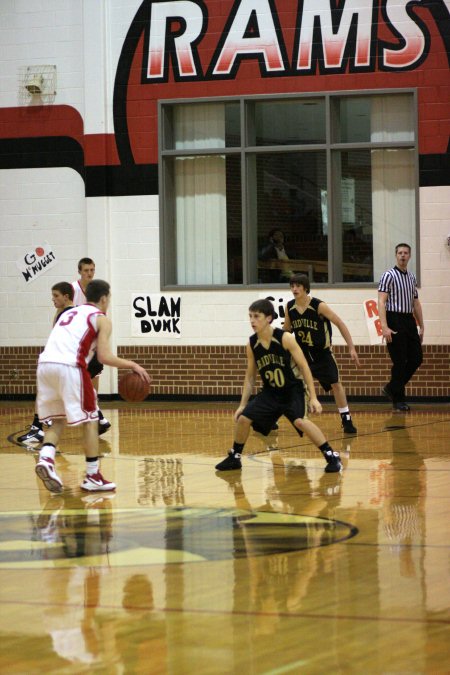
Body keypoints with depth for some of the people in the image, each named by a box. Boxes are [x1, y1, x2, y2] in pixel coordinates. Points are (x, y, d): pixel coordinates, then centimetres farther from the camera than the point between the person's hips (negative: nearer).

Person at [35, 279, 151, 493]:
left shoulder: (69, 313, 30)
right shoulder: (101, 319, 10)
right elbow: (104, 356, -1)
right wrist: (133, 365, 11)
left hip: (45, 363, 6)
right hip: (69, 367, -6)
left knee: (58, 419, 19)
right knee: (90, 420, 8)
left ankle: (46, 458, -7)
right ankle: (93, 477, 9)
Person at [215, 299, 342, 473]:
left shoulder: (285, 338, -20)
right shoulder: (251, 344, -5)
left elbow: (304, 367, -15)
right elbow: (250, 377, 7)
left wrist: (313, 397, -19)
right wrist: (242, 404, 5)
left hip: (293, 390, -5)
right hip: (270, 392, 5)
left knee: (300, 421, -29)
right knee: (243, 418, -3)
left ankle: (332, 456, -22)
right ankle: (234, 457, 19)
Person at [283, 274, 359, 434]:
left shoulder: (319, 306, -20)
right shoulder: (289, 307, -8)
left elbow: (340, 324, -15)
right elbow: (286, 330, 9)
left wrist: (352, 348, -18)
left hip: (322, 352, -3)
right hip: (302, 353, 3)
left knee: (335, 383, -5)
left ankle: (346, 420, 7)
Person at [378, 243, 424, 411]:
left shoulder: (411, 277, 16)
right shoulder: (389, 276, -6)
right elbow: (381, 302, -13)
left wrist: (421, 327, 19)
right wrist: (384, 327, -22)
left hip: (409, 321, 7)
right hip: (395, 320, -7)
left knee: (416, 358, 4)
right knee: (400, 362, -5)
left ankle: (391, 389, 20)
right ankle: (398, 399, 6)